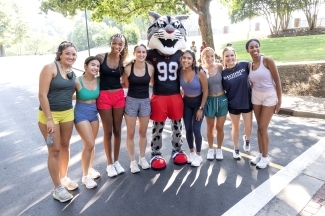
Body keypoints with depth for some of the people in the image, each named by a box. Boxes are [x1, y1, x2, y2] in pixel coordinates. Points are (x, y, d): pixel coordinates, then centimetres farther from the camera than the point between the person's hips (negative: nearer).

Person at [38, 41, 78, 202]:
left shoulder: (72, 72, 6)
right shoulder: (50, 68, -14)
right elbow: (42, 95, -18)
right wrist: (49, 119, -20)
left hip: (67, 113, 6)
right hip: (49, 114, -6)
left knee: (65, 146, 15)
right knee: (54, 150, 2)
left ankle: (63, 178, 35)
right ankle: (57, 188, 17)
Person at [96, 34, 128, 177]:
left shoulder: (123, 60, 1)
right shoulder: (101, 57, -7)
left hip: (119, 96, 3)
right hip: (104, 96, -2)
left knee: (117, 130, 11)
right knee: (108, 131, 6)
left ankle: (116, 161, 28)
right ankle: (109, 163, 22)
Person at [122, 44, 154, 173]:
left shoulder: (150, 68, -3)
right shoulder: (128, 68, -8)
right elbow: (125, 85, 2)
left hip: (145, 101, 2)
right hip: (131, 101, -2)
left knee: (143, 132, 13)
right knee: (131, 133, 5)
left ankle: (142, 158, 31)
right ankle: (132, 161, 20)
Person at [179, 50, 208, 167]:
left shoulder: (200, 72, -21)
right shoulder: (180, 71, -10)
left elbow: (205, 91, -14)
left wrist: (201, 108, -14)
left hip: (198, 102, -3)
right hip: (186, 103, 4)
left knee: (196, 129, -4)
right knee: (188, 129, 6)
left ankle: (198, 155, 16)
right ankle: (191, 152, 27)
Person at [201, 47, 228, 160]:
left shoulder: (220, 67, -8)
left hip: (222, 99, 1)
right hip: (209, 101, -1)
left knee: (220, 127, 10)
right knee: (210, 127, 14)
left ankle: (219, 149, 32)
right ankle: (210, 149, 34)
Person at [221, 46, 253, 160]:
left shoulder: (244, 65, -9)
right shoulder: (223, 73, -9)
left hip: (247, 101, 1)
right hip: (233, 104, -1)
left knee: (248, 126, 12)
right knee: (235, 127, 14)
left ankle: (247, 139, 47)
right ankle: (236, 149, 34)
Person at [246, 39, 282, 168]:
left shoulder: (267, 60, -15)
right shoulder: (250, 65, 2)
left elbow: (277, 80, -13)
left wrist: (279, 99, -12)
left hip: (270, 96, -5)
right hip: (256, 96, 5)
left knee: (263, 128, -3)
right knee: (259, 127, 11)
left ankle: (265, 157, 15)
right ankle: (260, 153, 26)